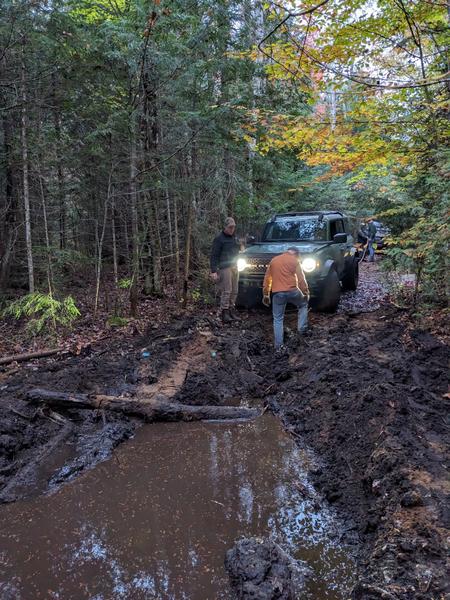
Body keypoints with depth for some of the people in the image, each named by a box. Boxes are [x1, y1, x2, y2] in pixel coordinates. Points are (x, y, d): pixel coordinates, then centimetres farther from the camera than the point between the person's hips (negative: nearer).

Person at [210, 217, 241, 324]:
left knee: (234, 291, 9)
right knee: (226, 291, -10)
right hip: (224, 268, -8)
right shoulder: (219, 239, -5)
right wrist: (214, 271, -17)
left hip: (234, 267, 8)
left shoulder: (234, 238, 18)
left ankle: (231, 310, 18)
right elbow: (214, 255, -9)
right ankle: (225, 313, -5)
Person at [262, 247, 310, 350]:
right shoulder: (294, 260, 5)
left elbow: (267, 279, 15)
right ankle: (302, 329, 17)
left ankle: (278, 345, 7)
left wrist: (266, 294, 18)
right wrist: (306, 292, 8)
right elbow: (301, 279, 0)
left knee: (278, 319, 10)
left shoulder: (274, 260, 16)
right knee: (303, 305, 27)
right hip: (292, 291, -2)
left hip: (277, 293, 2)